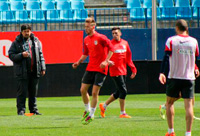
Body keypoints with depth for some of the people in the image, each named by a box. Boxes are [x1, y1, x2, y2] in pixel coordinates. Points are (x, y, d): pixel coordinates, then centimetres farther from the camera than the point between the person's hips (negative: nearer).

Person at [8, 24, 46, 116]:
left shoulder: (36, 41, 11)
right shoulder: (16, 43, 0)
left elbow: (40, 55, 15)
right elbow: (11, 55, -3)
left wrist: (43, 68, 10)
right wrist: (21, 55, -18)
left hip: (34, 71, 4)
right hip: (22, 72, -4)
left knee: (33, 92, 10)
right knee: (22, 92, -4)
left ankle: (33, 109, 18)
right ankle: (21, 110, 1)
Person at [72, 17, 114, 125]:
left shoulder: (100, 38, -11)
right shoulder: (86, 40, 10)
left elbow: (111, 48, -10)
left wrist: (106, 61, -19)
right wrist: (78, 62, 8)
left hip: (100, 69, -6)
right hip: (90, 68, 6)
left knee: (94, 92, -5)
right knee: (83, 90, 1)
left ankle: (91, 115, 6)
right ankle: (87, 110, 22)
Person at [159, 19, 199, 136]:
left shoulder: (171, 40, -3)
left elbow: (166, 57, -11)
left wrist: (162, 73, -13)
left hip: (174, 77, -1)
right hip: (189, 78, 1)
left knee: (170, 102, 15)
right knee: (189, 105, -2)